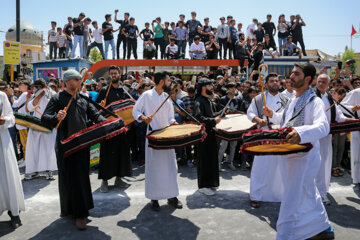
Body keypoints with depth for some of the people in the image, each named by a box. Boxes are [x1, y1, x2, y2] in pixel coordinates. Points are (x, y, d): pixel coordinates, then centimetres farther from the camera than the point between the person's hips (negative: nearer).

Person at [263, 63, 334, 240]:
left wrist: (301, 132, -52)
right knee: (310, 195, 23)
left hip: (305, 157, -9)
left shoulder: (314, 101, -16)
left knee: (291, 204, -7)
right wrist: (273, 115, 12)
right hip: (290, 155, 9)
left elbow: (323, 126, -34)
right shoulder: (293, 100, 12)